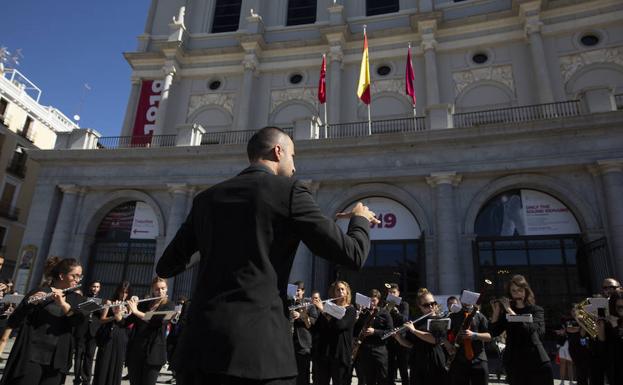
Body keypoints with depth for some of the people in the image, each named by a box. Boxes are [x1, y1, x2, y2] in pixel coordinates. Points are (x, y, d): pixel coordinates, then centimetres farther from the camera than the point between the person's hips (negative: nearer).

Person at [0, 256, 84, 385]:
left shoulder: (76, 299, 9)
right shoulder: (38, 292, -2)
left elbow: (78, 320, -8)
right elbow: (13, 322, -8)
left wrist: (64, 304, -24)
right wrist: (29, 302, -25)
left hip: (56, 359, 3)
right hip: (31, 356, -3)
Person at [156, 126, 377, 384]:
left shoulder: (207, 197, 11)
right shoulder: (290, 191, -3)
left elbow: (165, 267, 18)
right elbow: (352, 255, -5)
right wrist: (360, 219, 16)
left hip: (200, 340, 5)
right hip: (258, 344, -5)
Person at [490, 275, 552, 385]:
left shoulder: (536, 310, 1)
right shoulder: (506, 312, 8)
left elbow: (529, 330, -18)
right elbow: (494, 332, -1)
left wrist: (509, 310, -18)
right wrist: (496, 310, -8)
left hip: (537, 362, -2)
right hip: (514, 363, 3)